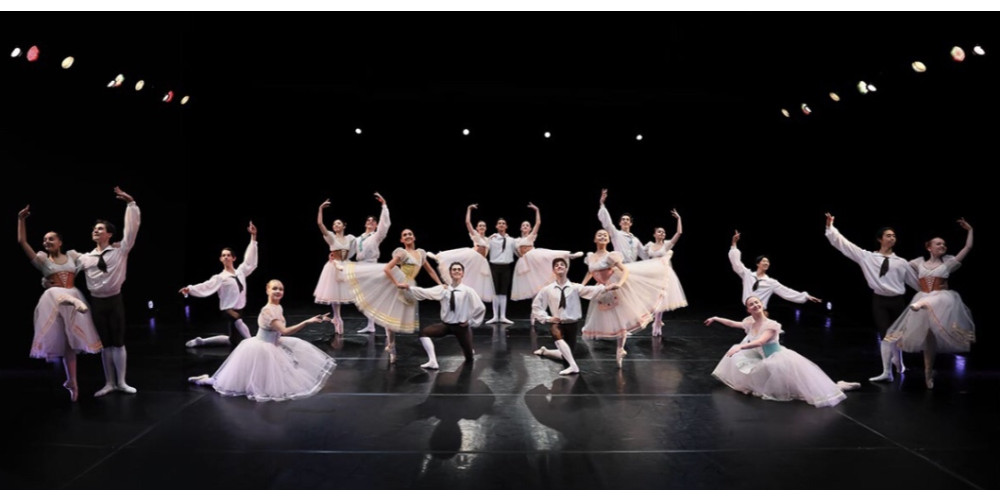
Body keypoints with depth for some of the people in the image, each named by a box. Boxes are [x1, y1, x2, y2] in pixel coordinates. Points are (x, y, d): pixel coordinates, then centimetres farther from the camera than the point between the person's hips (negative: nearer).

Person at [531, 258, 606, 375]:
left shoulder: (574, 287, -6)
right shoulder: (548, 289, -4)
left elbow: (590, 290, -21)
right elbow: (536, 305, 4)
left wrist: (606, 288, -36)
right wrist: (546, 318, -5)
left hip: (572, 323, 1)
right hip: (557, 323, -1)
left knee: (565, 355, 6)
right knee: (557, 334, -36)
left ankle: (545, 351, 35)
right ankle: (573, 366, -36)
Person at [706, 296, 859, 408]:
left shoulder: (771, 325, -17)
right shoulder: (750, 323, 3)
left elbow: (760, 342, -31)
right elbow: (733, 324, 20)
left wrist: (740, 346, -42)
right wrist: (716, 318, 24)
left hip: (779, 358, -7)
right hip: (765, 361, 7)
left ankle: (836, 386, -15)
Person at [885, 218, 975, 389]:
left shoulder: (948, 261, 7)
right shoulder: (919, 262, 11)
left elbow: (968, 247, 5)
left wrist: (970, 230, 5)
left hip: (941, 300, 0)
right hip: (923, 299, 0)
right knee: (928, 336, 1)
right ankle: (929, 373, 7)